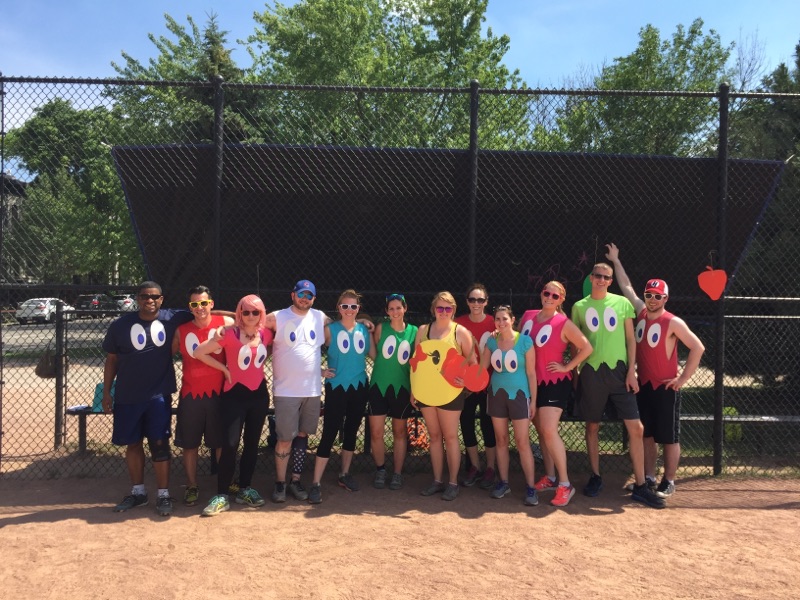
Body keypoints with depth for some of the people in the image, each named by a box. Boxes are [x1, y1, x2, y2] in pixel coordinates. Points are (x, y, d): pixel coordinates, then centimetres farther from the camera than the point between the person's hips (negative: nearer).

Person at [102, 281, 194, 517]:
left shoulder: (172, 319, -4)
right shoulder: (120, 325, -1)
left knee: (159, 444, 1)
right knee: (133, 444, 12)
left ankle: (163, 495, 12)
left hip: (159, 395, -2)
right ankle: (138, 491, 28)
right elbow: (111, 360, 6)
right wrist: (106, 392, 5)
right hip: (127, 397, 2)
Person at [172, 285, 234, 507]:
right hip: (190, 395, 2)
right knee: (189, 444, 9)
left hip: (218, 393, -2)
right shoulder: (181, 331, 3)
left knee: (221, 442, 8)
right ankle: (191, 487, 24)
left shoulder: (226, 324, -4)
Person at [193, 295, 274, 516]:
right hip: (235, 394, -4)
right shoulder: (230, 334, -12)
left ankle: (245, 490, 24)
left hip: (259, 394, 4)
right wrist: (224, 368, -9)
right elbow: (199, 352, -11)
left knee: (252, 443, 11)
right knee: (230, 445, -9)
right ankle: (221, 496, 0)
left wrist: (259, 362, 4)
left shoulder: (266, 334, 0)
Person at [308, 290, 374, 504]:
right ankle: (316, 483, -2)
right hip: (336, 387, -4)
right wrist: (319, 370, -8)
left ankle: (344, 475, 30)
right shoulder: (330, 329, -5)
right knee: (329, 433, -7)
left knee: (351, 432, 14)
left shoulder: (364, 330, 4)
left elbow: (374, 355, 3)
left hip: (359, 387, 4)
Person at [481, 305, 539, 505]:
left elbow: (531, 372, -6)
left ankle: (531, 487, 2)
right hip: (497, 394, 4)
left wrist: (533, 400, -6)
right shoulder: (492, 341, 2)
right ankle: (503, 482, 20)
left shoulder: (525, 341, -9)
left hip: (519, 395, -4)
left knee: (522, 442, -4)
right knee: (501, 440, 10)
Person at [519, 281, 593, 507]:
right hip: (532, 382, 6)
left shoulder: (564, 323, -12)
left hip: (554, 383, -6)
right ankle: (549, 477, 25)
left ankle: (565, 484, -4)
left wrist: (567, 367, -10)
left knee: (549, 431, -14)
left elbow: (586, 348, -10)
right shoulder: (527, 316, 4)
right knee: (541, 431, 12)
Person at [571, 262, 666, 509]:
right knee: (592, 426, 9)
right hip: (591, 371, 0)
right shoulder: (579, 307, 6)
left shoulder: (622, 303, 4)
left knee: (636, 428, -5)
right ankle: (595, 477, 24)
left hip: (619, 370, 0)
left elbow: (630, 339, 4)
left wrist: (631, 371, -4)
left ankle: (640, 486, 4)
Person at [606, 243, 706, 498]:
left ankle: (668, 482, 13)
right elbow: (626, 286, 14)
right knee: (646, 434, 12)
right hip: (643, 385, 6)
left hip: (666, 388, -6)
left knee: (669, 437, 3)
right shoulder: (640, 312, 4)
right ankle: (649, 478, 22)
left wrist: (683, 378, -12)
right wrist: (615, 260, 17)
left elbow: (698, 348, -12)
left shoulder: (673, 323, -12)